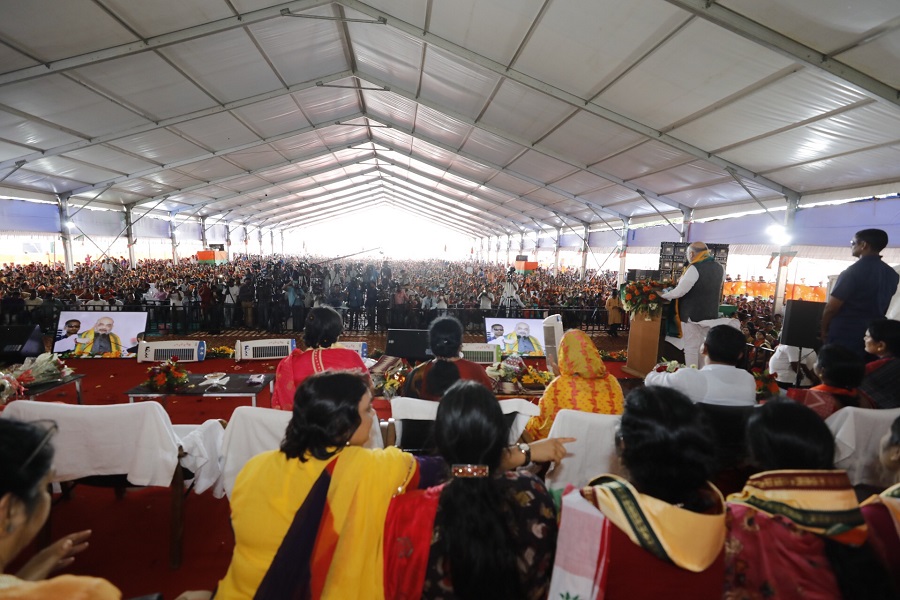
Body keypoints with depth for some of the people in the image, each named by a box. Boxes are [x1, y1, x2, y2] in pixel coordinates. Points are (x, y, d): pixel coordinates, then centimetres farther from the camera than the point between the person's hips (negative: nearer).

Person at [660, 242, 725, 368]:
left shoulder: (695, 268, -19)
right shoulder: (720, 268, 7)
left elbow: (679, 291, -22)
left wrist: (663, 295, -7)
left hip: (693, 314, -8)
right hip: (711, 314, 8)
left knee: (691, 348, 0)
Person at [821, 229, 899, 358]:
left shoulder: (853, 271, -17)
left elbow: (831, 307, -16)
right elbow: (879, 305, 16)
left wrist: (824, 329, -4)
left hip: (843, 335, -7)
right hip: (872, 334, 7)